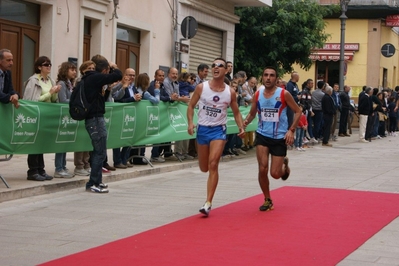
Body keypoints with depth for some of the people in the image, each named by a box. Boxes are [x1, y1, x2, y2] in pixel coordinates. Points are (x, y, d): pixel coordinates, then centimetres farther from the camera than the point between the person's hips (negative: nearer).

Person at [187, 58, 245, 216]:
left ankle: (208, 203, -14)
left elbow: (236, 112, 8)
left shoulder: (230, 92, -3)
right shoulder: (201, 87, -4)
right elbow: (191, 105, 4)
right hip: (202, 129, 2)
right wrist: (190, 123, -12)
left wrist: (241, 127, -9)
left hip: (218, 130, -2)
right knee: (204, 168, 11)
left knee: (213, 165, -16)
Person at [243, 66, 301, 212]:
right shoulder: (257, 94, 0)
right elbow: (252, 113, 13)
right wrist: (246, 121, -10)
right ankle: (267, 200, 13)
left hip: (279, 137, -2)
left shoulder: (284, 94, -10)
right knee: (262, 169, -9)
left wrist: (291, 130, -14)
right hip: (262, 135, 2)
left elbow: (298, 111, -3)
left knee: (275, 174, -2)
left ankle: (284, 166, 37)